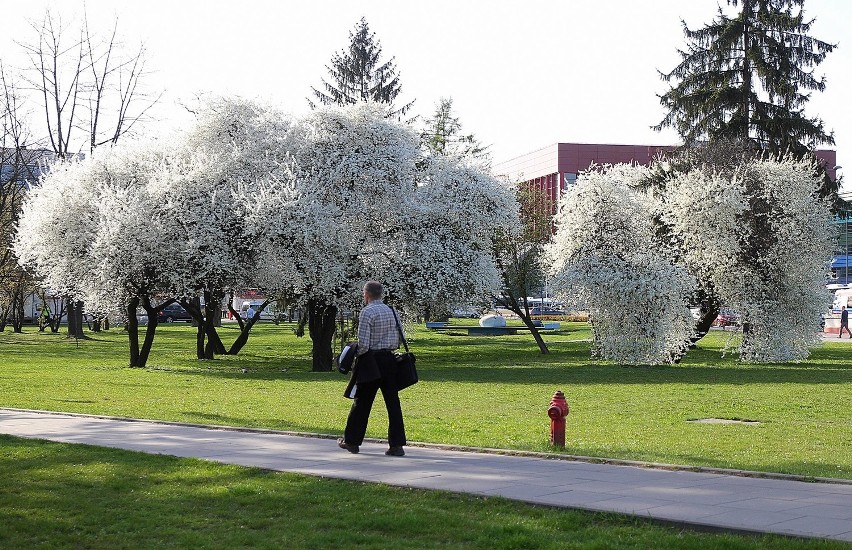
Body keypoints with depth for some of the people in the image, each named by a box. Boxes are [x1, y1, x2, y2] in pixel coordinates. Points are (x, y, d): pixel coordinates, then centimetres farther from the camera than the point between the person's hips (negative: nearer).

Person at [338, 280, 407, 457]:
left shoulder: (367, 312, -11)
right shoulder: (390, 311, 9)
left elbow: (363, 343, -16)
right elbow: (396, 341, 11)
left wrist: (357, 355, 1)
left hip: (371, 361, -5)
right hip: (389, 359, 5)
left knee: (362, 402, 6)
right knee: (393, 402, 3)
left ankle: (351, 441, 17)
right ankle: (396, 445, -1)